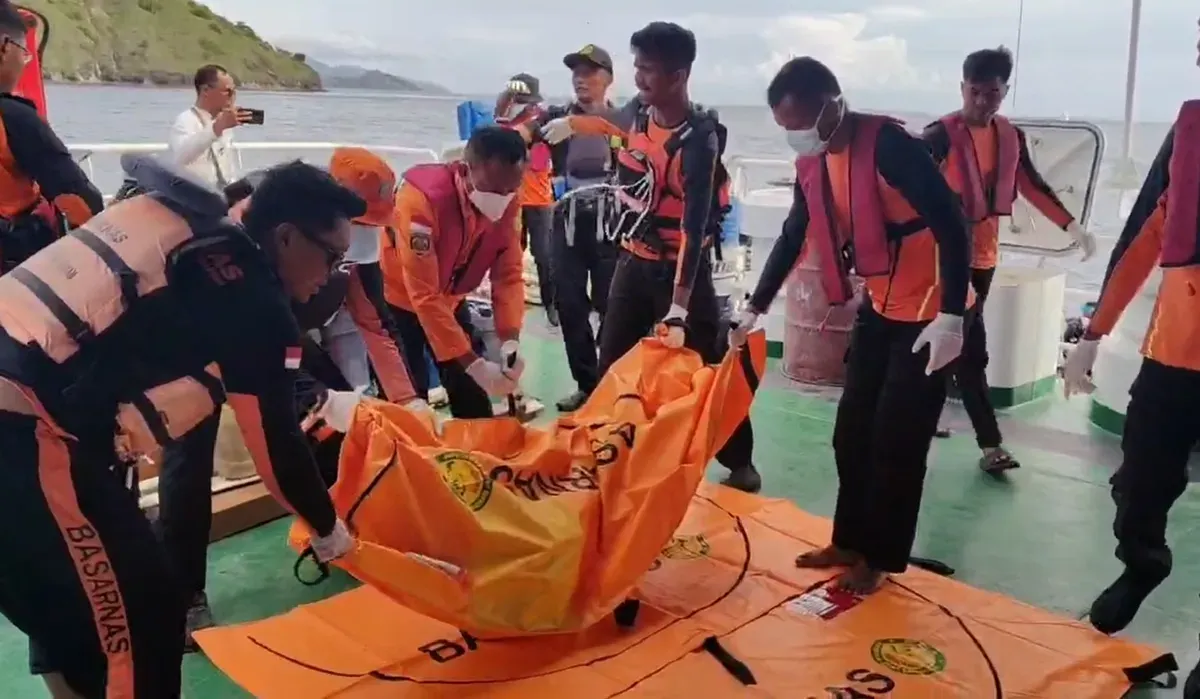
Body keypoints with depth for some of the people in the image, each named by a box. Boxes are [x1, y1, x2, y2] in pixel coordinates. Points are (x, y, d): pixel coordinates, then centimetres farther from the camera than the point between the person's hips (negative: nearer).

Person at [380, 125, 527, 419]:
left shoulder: (506, 202, -17)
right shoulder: (423, 199, -35)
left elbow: (508, 274, -12)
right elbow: (424, 296, -34)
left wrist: (510, 342, -27)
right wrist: (474, 364, -35)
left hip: (450, 301, 5)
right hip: (398, 301, -5)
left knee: (473, 399, 7)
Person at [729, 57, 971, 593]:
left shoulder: (889, 145, -23)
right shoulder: (812, 162, 0)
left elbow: (951, 225, -24)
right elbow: (792, 239, 12)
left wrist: (950, 316, -26)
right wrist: (755, 308, 13)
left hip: (928, 309, -7)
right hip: (878, 305, 7)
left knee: (897, 439, -2)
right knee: (853, 431, 10)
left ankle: (882, 557, 14)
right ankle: (851, 542, 24)